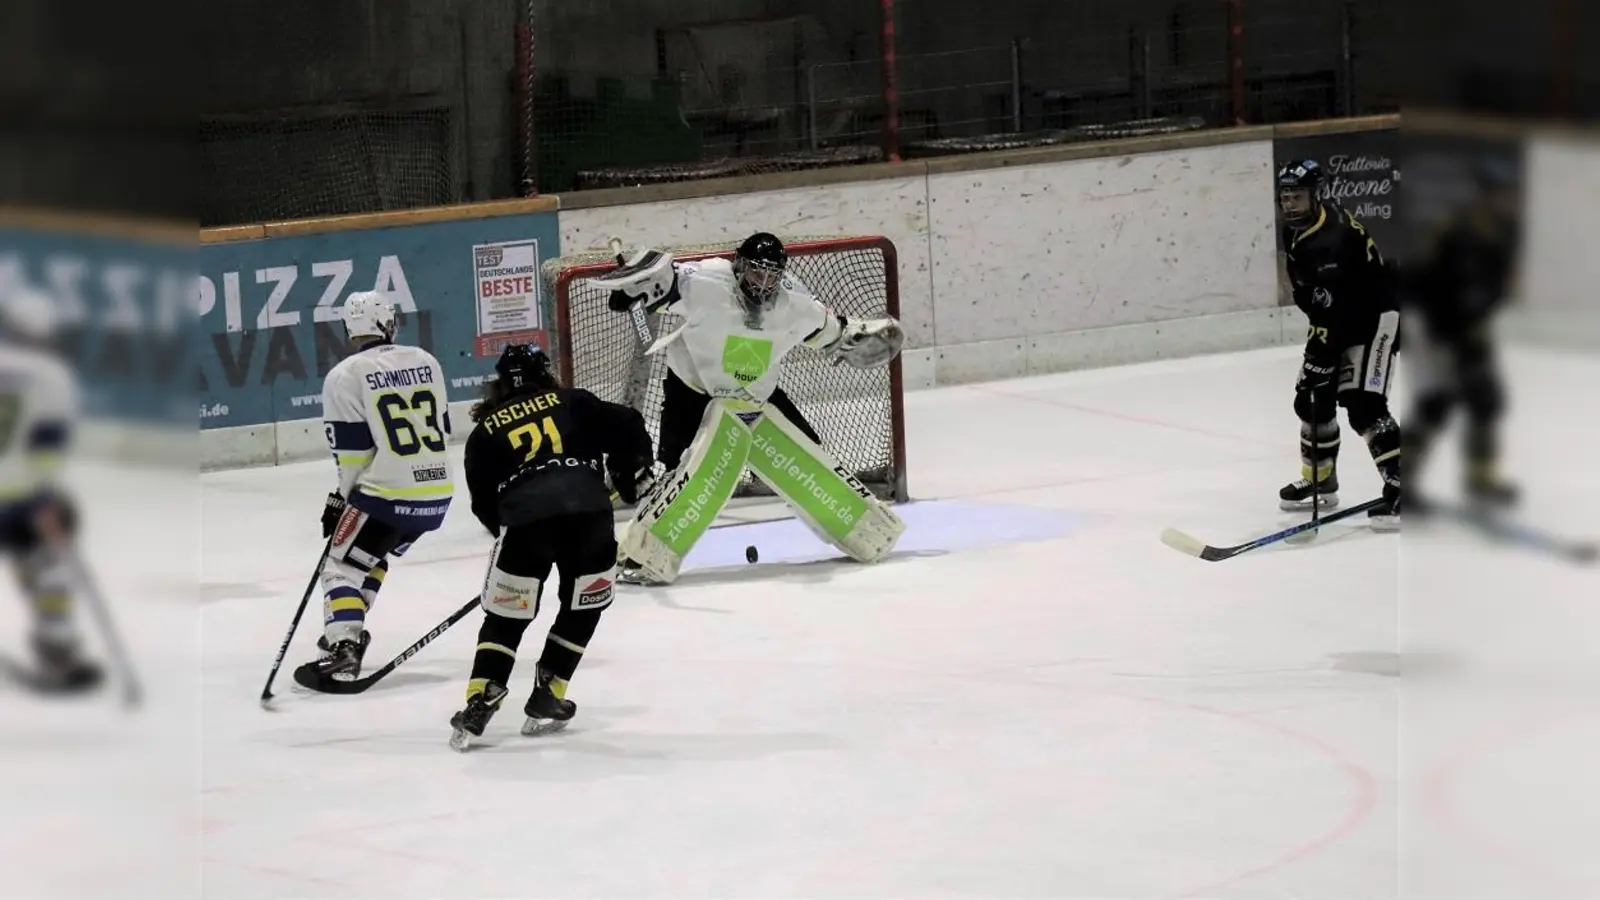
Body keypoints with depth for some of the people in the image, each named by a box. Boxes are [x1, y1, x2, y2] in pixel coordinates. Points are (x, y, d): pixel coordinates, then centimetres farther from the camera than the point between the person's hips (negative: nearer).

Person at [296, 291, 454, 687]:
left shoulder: (345, 376, -7)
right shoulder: (426, 362, 10)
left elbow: (352, 450, -8)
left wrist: (343, 499, 5)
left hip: (388, 493, -6)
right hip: (439, 492, 6)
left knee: (343, 565, -1)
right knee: (372, 556, 26)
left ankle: (342, 650, -18)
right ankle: (348, 632, 27)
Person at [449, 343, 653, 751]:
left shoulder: (485, 430, 22)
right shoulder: (574, 403, 23)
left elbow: (483, 502, 20)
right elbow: (626, 427, 14)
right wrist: (633, 472, 29)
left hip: (523, 517, 0)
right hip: (588, 510, 1)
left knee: (506, 616, 12)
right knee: (583, 607, 21)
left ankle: (478, 705, -1)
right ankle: (546, 700, 21)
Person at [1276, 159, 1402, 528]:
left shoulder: (1337, 235, -30)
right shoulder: (1293, 232, 1)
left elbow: (1335, 307, -33)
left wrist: (1319, 357, -34)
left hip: (1375, 315, -10)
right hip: (1336, 321, 10)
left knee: (1363, 405, -21)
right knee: (1313, 399, 12)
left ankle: (1400, 488, -23)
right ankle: (1319, 482, 28)